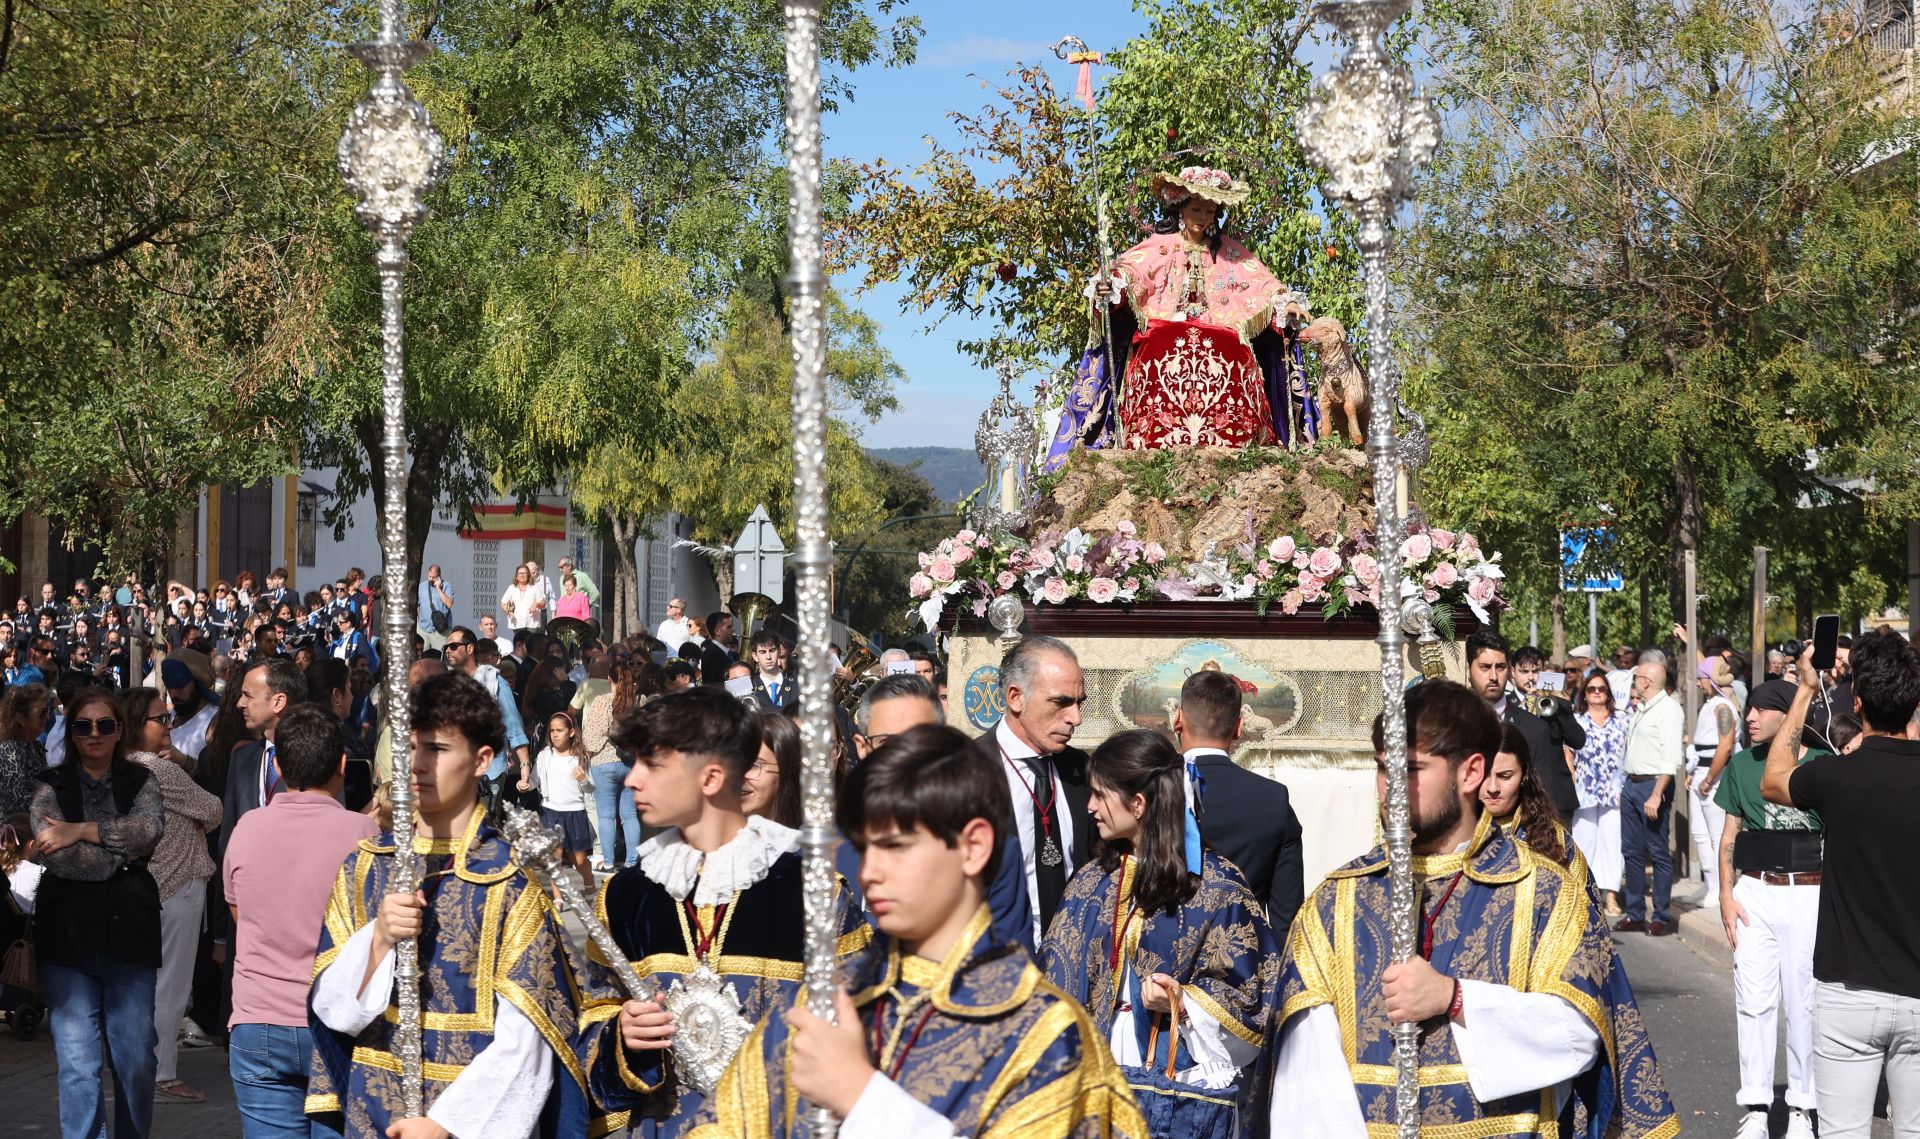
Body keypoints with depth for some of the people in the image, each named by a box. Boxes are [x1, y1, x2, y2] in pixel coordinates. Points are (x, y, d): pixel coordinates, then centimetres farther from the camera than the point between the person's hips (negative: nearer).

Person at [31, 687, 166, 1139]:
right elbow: (54, 853, -10)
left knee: (136, 1059, 4)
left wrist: (81, 830, -12)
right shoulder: (51, 785, 6)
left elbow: (150, 828, -10)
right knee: (77, 1065, -5)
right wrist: (121, 852, -7)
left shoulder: (140, 782, 11)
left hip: (130, 935, 2)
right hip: (68, 937, -1)